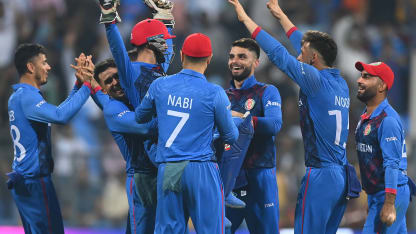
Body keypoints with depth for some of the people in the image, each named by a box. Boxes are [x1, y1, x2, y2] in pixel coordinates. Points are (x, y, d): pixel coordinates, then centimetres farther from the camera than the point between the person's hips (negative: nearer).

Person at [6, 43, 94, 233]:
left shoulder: (18, 96, 18)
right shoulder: (26, 97, -16)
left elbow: (56, 111, 26)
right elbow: (61, 116, -31)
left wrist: (78, 86, 17)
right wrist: (86, 87, -23)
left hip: (23, 181, 11)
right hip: (34, 180, -11)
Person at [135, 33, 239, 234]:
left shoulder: (159, 86, 3)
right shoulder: (214, 94, -7)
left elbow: (139, 117, 19)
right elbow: (231, 137, 2)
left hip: (167, 171, 3)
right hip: (201, 171, -3)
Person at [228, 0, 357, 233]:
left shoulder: (317, 80, -11)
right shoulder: (340, 83, 12)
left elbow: (278, 54, -10)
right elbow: (304, 43, 24)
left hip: (320, 176, -8)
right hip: (342, 177, 8)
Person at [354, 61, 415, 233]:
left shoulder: (388, 120, -18)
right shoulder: (366, 116, 14)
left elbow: (392, 164, -23)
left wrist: (389, 205, -27)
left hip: (390, 193, -10)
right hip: (375, 193, 10)